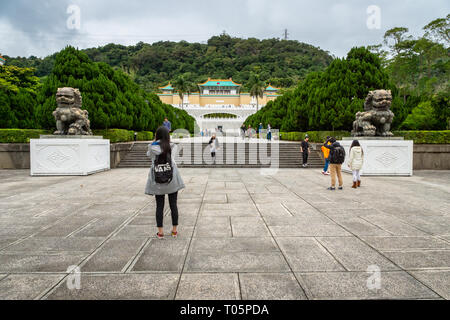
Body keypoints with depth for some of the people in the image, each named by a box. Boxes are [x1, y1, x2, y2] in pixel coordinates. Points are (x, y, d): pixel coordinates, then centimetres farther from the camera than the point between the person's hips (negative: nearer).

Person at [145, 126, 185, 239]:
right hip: (172, 179, 0)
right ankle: (175, 230, 16)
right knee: (173, 204, 9)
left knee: (159, 206, 7)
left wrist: (154, 142, 15)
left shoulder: (152, 147, -2)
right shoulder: (172, 147, -3)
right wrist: (167, 141, 20)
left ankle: (160, 232, 11)